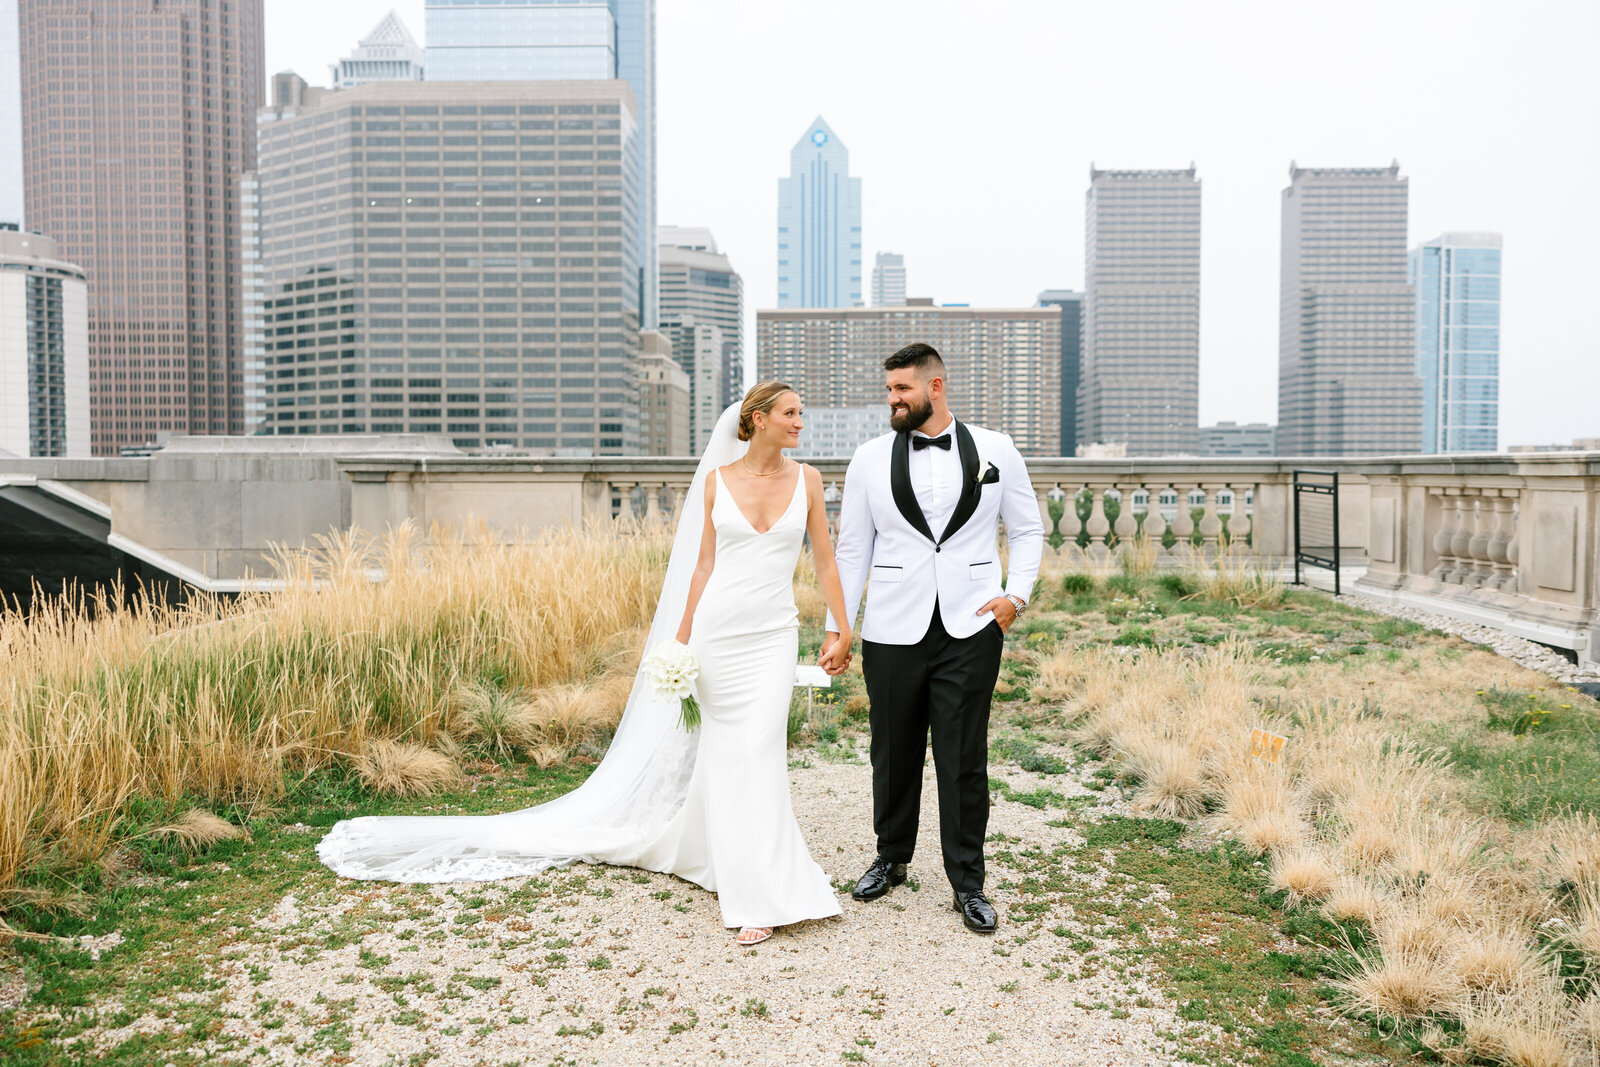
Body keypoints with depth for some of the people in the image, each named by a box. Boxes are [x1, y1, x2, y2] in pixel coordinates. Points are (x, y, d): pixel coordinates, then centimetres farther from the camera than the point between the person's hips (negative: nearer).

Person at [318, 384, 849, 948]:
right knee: (724, 749, 7)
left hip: (773, 635, -1)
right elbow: (704, 563, 7)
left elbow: (825, 561, 5)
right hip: (717, 628, 1)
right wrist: (680, 639, 6)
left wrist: (842, 629, 1)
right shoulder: (717, 480, 3)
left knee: (756, 752, -7)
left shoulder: (806, 479, 3)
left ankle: (761, 896, 6)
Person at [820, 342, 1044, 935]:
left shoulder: (994, 451, 3)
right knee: (894, 754, 12)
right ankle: (892, 859, 34)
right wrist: (837, 628, 3)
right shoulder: (870, 459, 4)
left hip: (971, 630, -1)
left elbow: (1028, 529, 12)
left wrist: (1017, 594, -2)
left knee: (964, 762, 2)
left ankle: (967, 883, 18)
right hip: (893, 634, 1)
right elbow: (851, 550, 7)